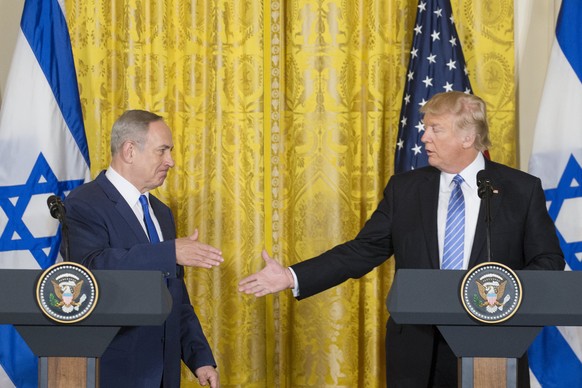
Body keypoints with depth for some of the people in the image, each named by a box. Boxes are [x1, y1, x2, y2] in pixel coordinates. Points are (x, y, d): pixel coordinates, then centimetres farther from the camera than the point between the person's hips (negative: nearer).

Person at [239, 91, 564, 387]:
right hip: (418, 350, 2)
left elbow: (549, 262, 0)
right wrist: (292, 277, -4)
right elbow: (363, 251, 4)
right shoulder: (404, 189, 6)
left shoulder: (522, 189, -1)